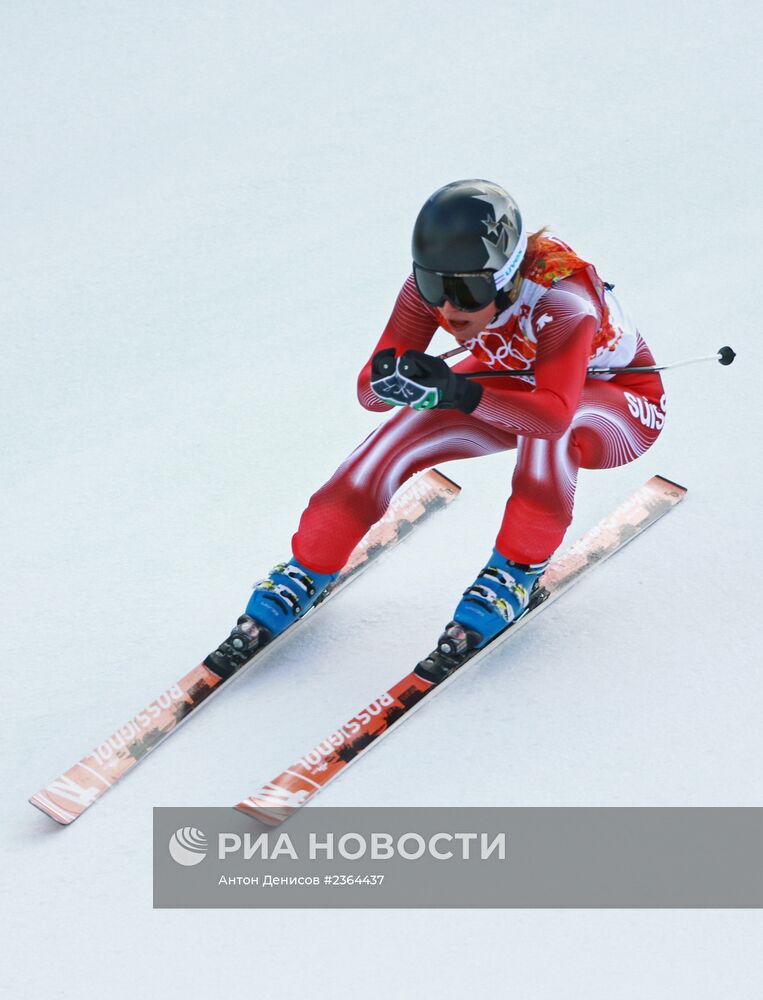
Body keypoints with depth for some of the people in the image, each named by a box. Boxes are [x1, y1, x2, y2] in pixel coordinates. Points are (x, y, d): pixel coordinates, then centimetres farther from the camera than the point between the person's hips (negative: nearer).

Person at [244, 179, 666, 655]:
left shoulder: (560, 297, -40)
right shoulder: (430, 290, -25)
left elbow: (555, 414, -52)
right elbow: (368, 390, -26)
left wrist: (461, 394, -65)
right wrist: (388, 380, -50)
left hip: (623, 408, -4)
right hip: (513, 380, 5)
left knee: (546, 428, -39)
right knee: (398, 438, -18)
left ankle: (520, 568, -17)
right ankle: (307, 571, -1)